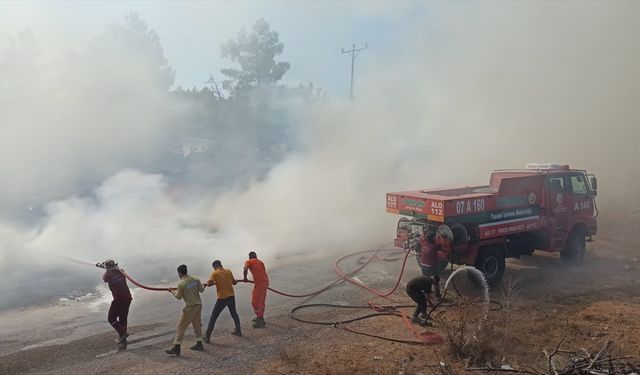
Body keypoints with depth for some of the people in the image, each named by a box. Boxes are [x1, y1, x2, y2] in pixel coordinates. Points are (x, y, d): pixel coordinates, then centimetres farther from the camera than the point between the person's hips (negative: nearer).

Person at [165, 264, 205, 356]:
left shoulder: (181, 283, -14)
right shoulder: (195, 279, 1)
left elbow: (179, 296, -3)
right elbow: (201, 290, 10)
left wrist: (172, 291, 15)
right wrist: (202, 286, 33)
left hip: (190, 307, -7)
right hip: (198, 305, 7)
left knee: (181, 326, 0)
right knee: (197, 324, 20)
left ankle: (176, 348, 1)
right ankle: (199, 344, 28)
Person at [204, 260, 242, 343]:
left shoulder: (215, 273, -8)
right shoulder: (228, 271, 5)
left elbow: (209, 283, -20)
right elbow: (234, 282, 14)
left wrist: (214, 282, 1)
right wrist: (235, 281, 36)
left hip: (222, 298, -4)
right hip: (231, 296, 4)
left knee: (213, 317, 5)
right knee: (234, 314, 27)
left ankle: (207, 337, 4)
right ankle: (238, 331, 37)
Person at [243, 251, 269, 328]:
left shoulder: (248, 262, 5)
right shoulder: (260, 262, 23)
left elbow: (245, 270, -15)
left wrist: (245, 278, -1)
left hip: (259, 283, -7)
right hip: (265, 282, 7)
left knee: (255, 302, 1)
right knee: (261, 301, 22)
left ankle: (260, 321, 3)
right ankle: (260, 317, 35)